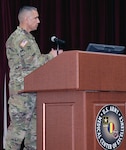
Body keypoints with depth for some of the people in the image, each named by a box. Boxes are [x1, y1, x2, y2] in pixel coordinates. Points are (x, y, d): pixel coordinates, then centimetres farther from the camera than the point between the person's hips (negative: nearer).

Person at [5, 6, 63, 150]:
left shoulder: (28, 38, 22)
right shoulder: (18, 38, -10)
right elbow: (31, 61, -19)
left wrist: (50, 57, 13)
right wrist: (51, 56, -7)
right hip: (22, 90, -10)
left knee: (34, 124, 8)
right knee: (19, 125, -9)